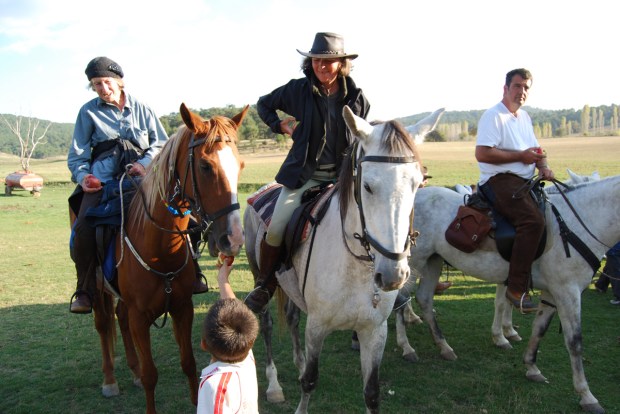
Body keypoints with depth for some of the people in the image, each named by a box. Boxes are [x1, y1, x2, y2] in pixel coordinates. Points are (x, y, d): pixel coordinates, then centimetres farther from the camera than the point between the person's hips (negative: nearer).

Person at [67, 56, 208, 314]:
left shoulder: (141, 109, 13)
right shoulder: (89, 112, 12)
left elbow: (161, 143, 9)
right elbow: (77, 155, 11)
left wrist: (145, 164, -11)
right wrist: (82, 176, -10)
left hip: (143, 175, 1)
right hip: (102, 179, -1)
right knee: (84, 228, -23)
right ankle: (85, 290, -7)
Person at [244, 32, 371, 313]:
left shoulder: (357, 98, 2)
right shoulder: (298, 90, 0)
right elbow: (264, 104, 18)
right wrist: (281, 126, 4)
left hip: (344, 175, 1)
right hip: (304, 174, -1)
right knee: (275, 228, -14)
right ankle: (264, 287, 9)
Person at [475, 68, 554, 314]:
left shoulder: (525, 117, 21)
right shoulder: (493, 116, -6)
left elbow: (536, 150, 24)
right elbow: (482, 154, -18)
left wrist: (544, 166, 1)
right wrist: (521, 156, -14)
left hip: (525, 182, 10)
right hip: (500, 181, -10)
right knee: (534, 220, -30)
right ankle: (517, 288, -27)